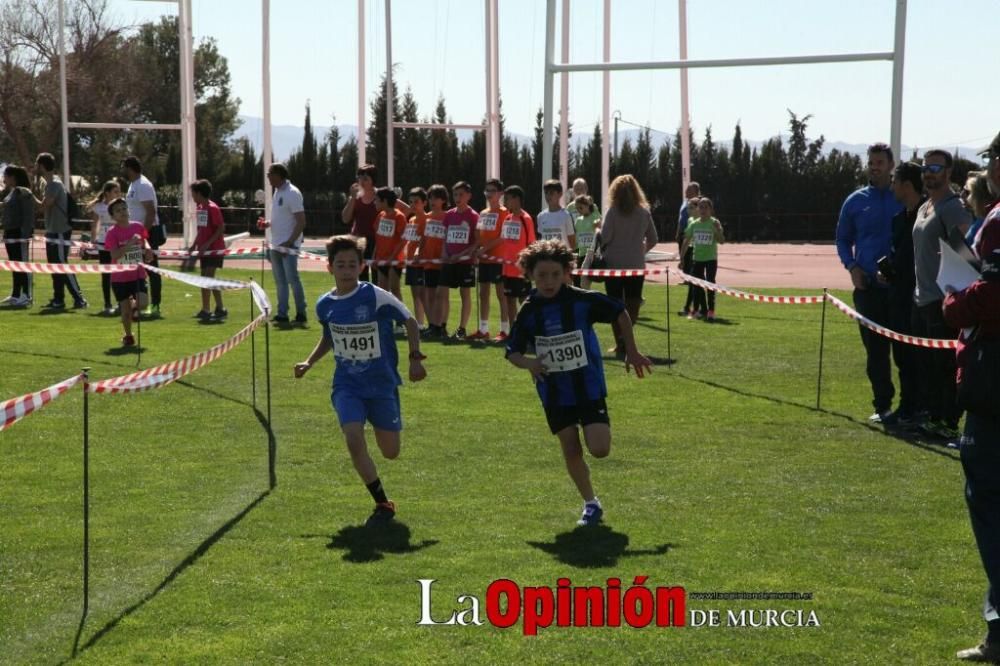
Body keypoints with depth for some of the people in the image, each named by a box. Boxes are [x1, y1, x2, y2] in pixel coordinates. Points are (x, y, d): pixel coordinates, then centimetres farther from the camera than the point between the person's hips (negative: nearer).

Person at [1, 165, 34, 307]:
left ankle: (26, 296, -5)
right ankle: (15, 295, 19)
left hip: (20, 234, -9)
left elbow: (29, 215, -18)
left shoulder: (23, 193, -13)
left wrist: (25, 235, -22)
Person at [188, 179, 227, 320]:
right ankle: (205, 310, 17)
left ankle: (221, 309, -11)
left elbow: (221, 228, -18)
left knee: (208, 278, -14)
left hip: (214, 248, -9)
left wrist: (208, 243, -23)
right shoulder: (199, 208, 10)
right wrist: (194, 245, 13)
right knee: (204, 279, 11)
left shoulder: (212, 208, -15)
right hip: (204, 249, 9)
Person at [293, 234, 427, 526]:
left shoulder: (376, 297, -14)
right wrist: (309, 363, 7)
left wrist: (415, 358, -10)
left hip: (382, 384, -2)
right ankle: (383, 504, -3)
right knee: (354, 441, -20)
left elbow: (409, 321, -2)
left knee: (391, 452, 3)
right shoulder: (325, 305, 0)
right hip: (347, 385, 2)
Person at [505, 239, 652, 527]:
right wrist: (528, 362, -20)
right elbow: (512, 351, 2)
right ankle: (591, 504, 22)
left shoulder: (583, 300, -12)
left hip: (589, 387, -2)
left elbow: (620, 313, 3)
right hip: (555, 392, 2)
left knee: (600, 449, -12)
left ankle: (598, 427, 23)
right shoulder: (529, 311, -6)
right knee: (571, 451, 4)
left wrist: (631, 352, 6)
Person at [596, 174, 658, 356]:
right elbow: (652, 239, 6)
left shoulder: (613, 211, -9)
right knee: (632, 304, 10)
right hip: (636, 264, 2)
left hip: (614, 264, -2)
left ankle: (620, 344, 1)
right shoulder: (644, 212, 2)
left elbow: (605, 237, -14)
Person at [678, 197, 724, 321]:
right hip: (697, 258, 3)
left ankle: (711, 310, 4)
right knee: (697, 284, 8)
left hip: (711, 258, -3)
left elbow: (722, 241, -13)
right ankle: (696, 309, 19)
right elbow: (686, 242, 7)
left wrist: (717, 230, -30)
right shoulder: (693, 224, 2)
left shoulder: (714, 223, -7)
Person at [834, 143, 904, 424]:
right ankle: (883, 406, 9)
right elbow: (843, 240, 15)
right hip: (868, 286, 2)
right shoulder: (856, 201, 8)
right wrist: (852, 266, -2)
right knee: (875, 350, 2)